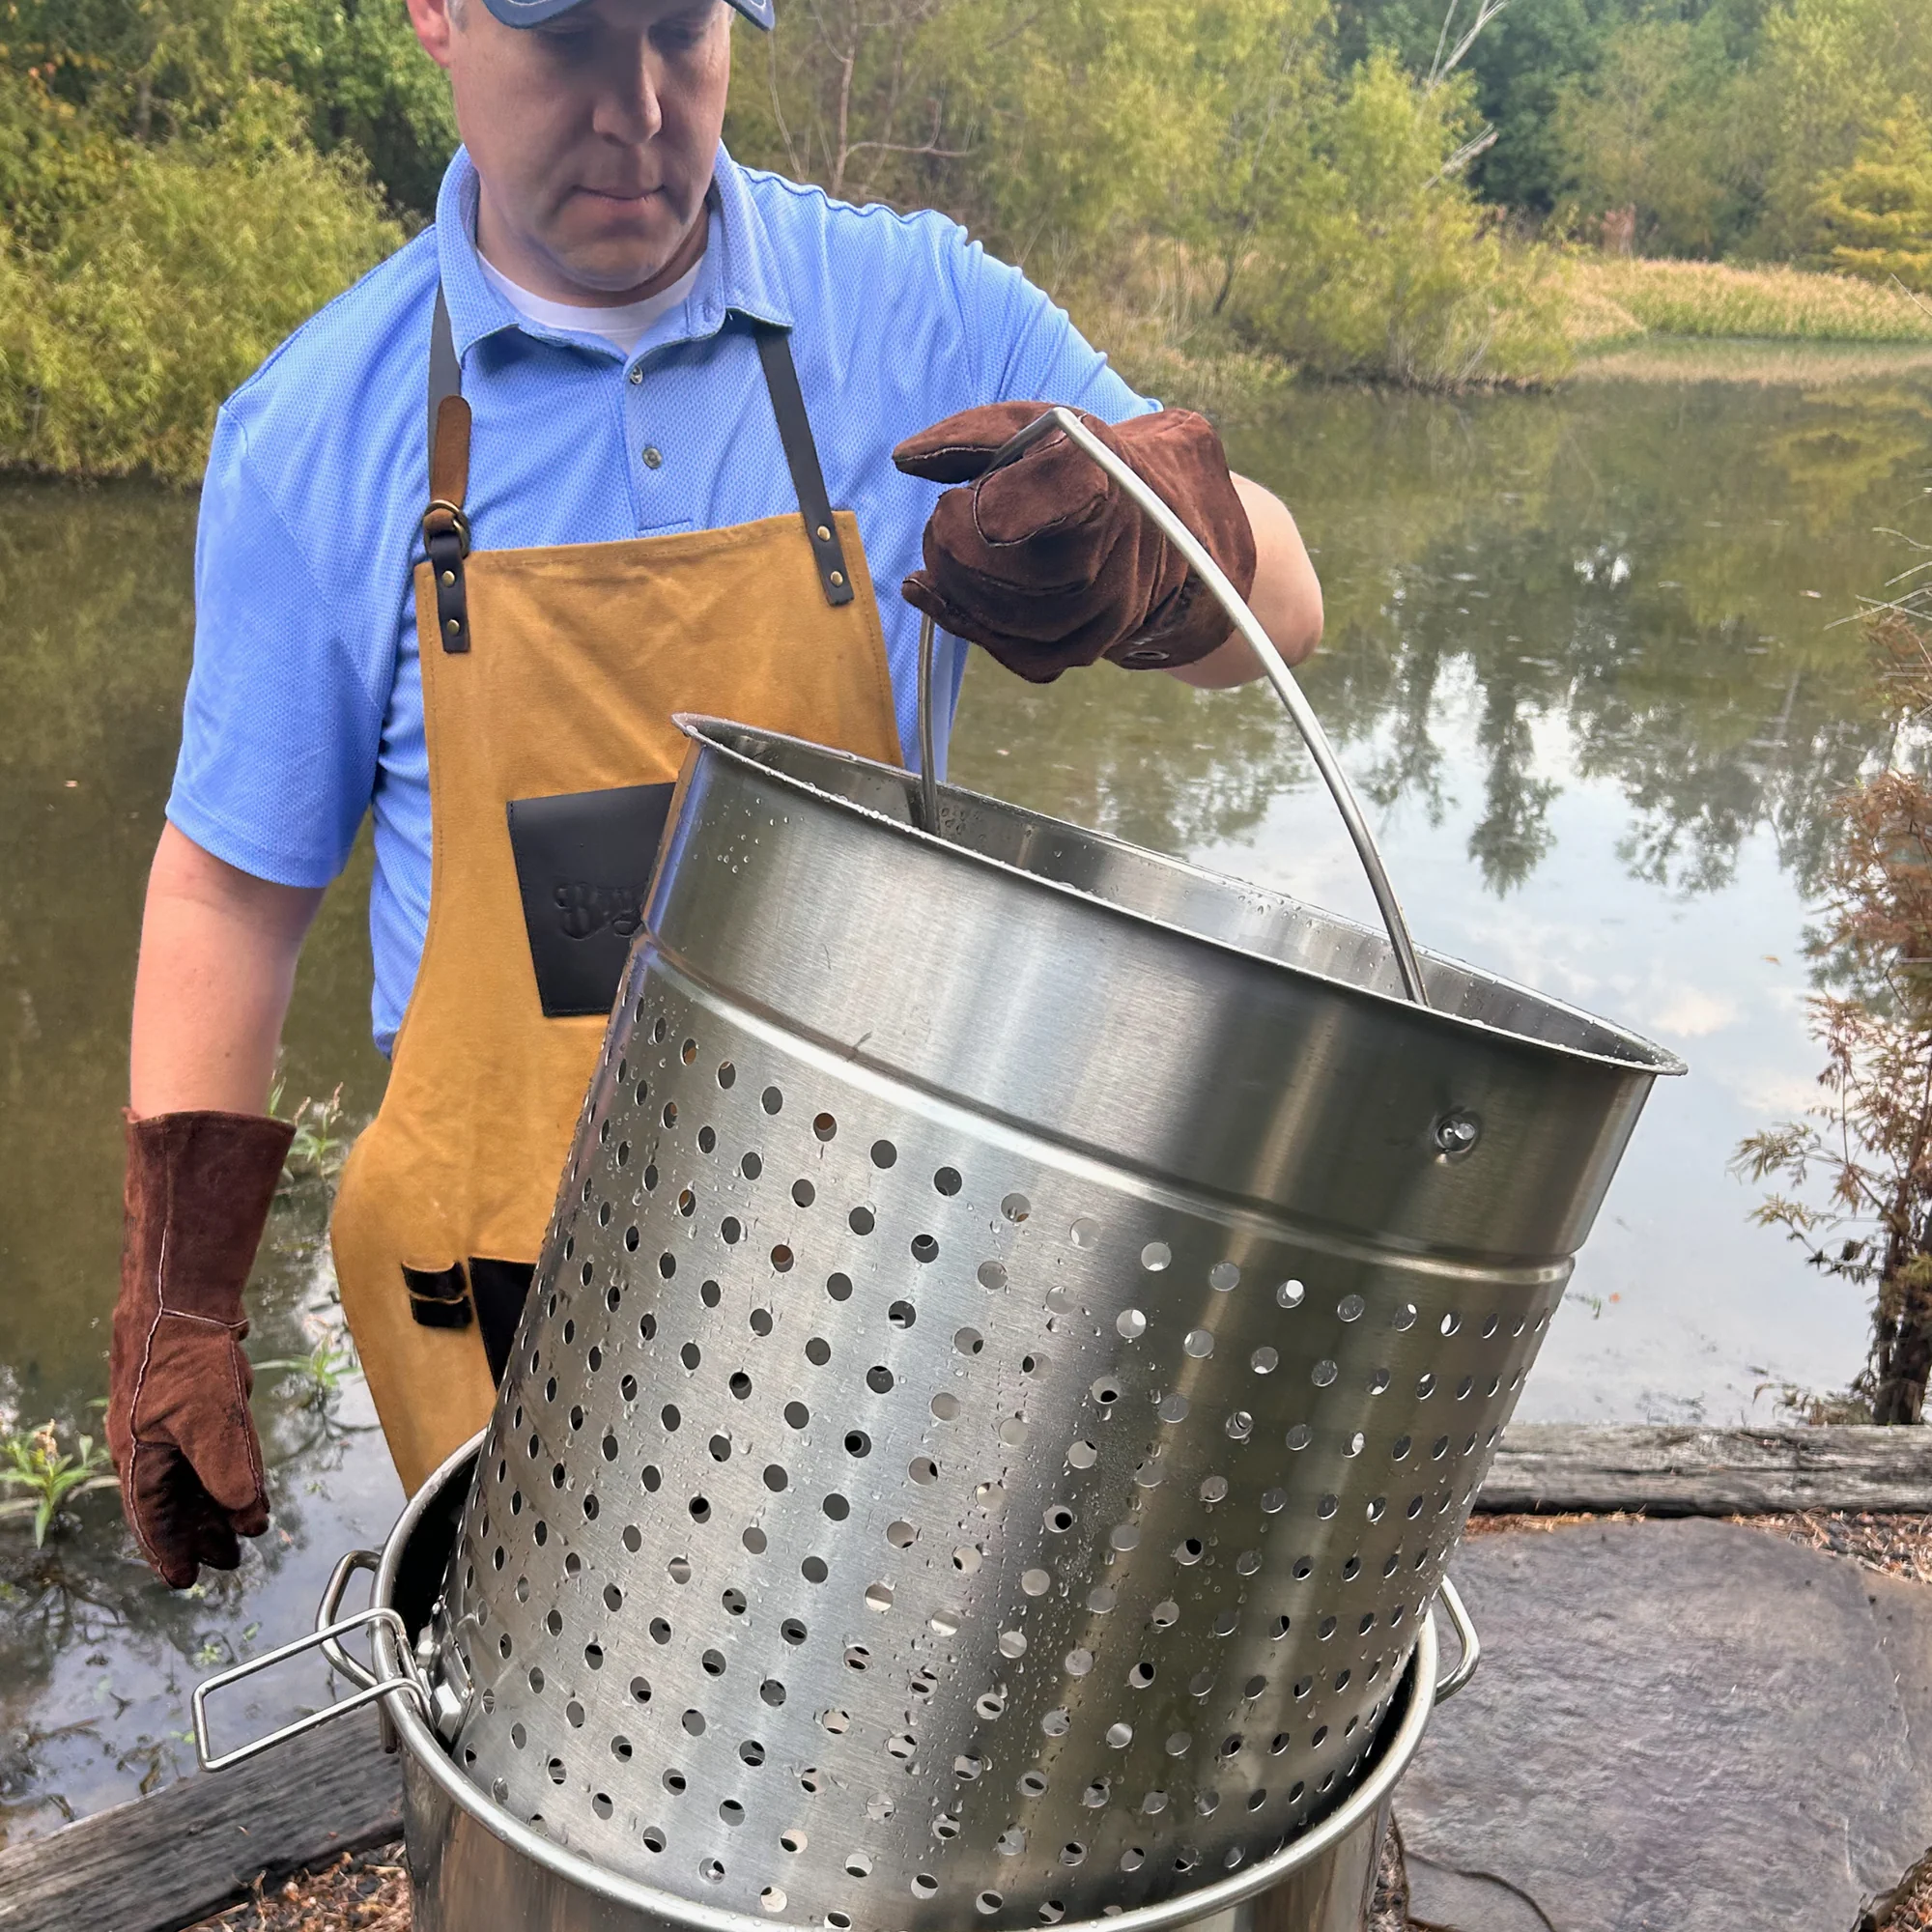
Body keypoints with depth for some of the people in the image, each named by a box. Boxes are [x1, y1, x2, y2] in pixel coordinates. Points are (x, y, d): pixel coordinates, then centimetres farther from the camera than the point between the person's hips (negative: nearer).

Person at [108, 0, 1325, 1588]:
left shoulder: (924, 310, -4)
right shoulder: (313, 429, -3)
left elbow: (1275, 609, -5)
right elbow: (234, 879, 2)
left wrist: (1134, 542, -29)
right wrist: (176, 1303, 1)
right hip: (509, 1274, 0)